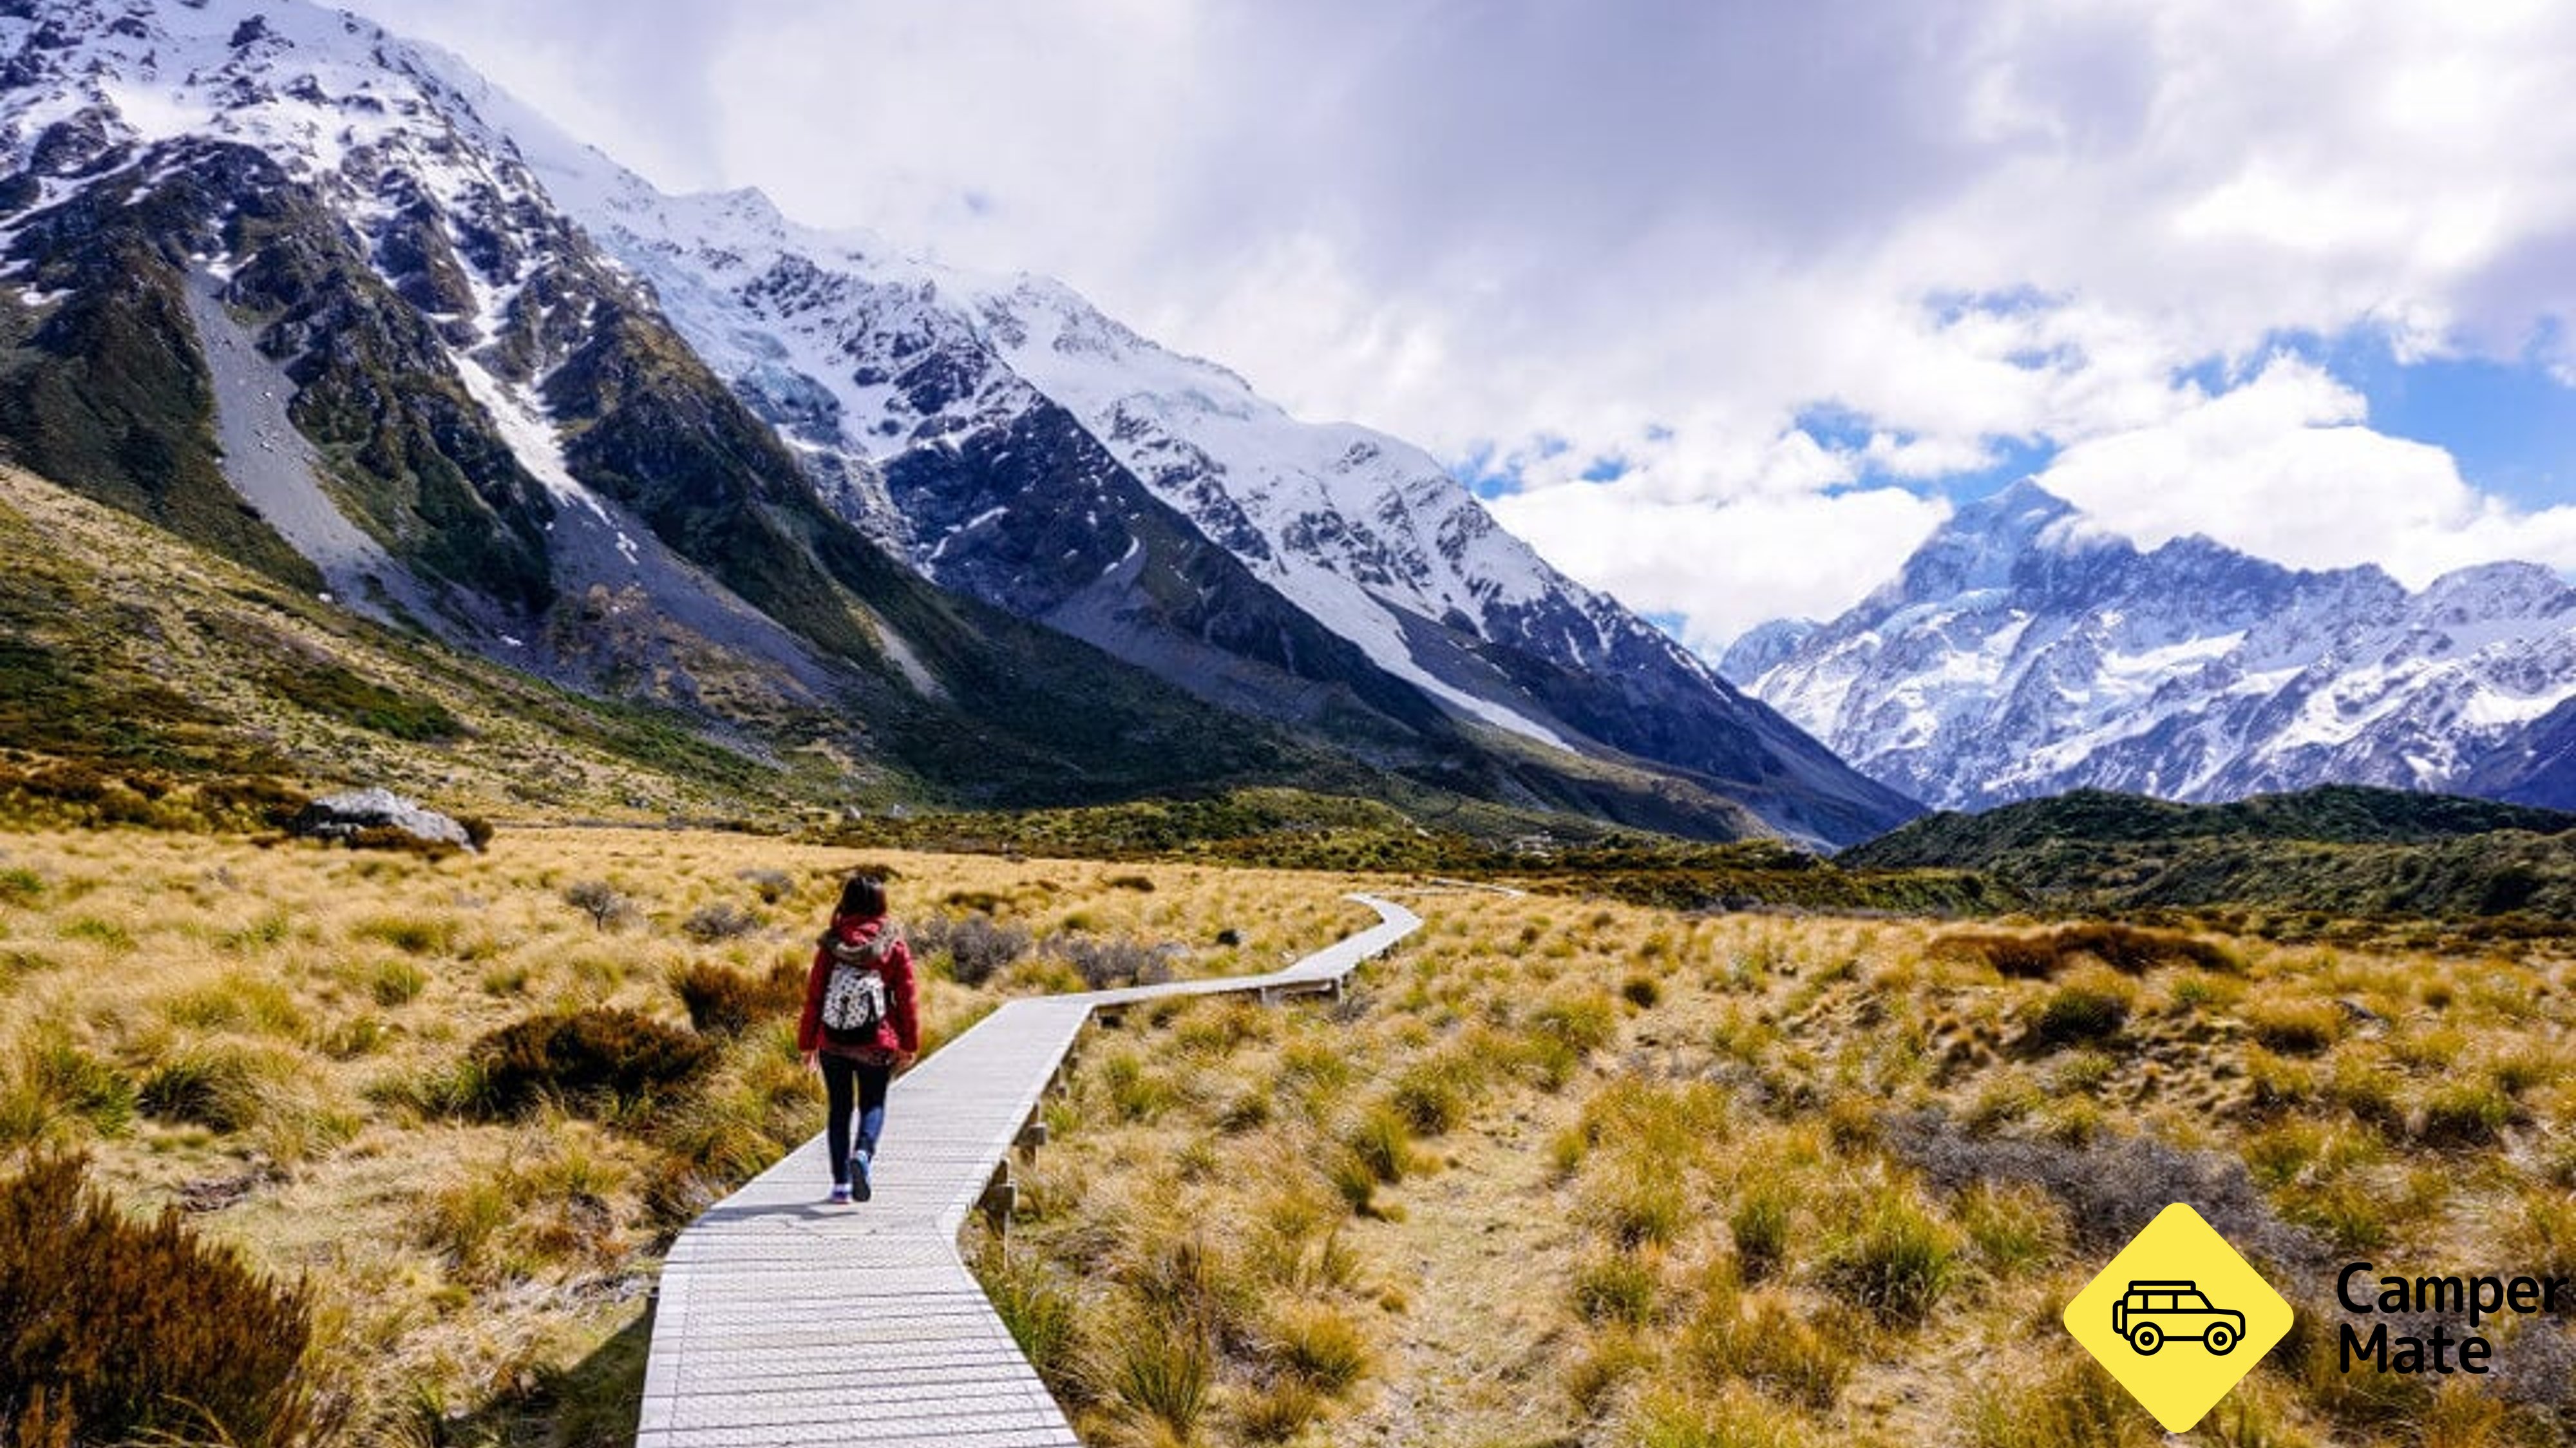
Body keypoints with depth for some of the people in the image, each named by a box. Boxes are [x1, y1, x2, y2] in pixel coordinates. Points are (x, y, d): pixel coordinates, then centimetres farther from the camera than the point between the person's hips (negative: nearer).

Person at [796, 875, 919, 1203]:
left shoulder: (831, 944, -4)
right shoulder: (894, 944, -5)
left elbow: (814, 995, 0)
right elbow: (907, 997, -3)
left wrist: (808, 1043, 9)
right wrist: (909, 1044, 6)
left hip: (834, 1041, 1)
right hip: (877, 1043, -1)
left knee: (839, 1108, 13)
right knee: (873, 1104, 11)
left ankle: (841, 1183, 12)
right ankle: (863, 1153, -18)